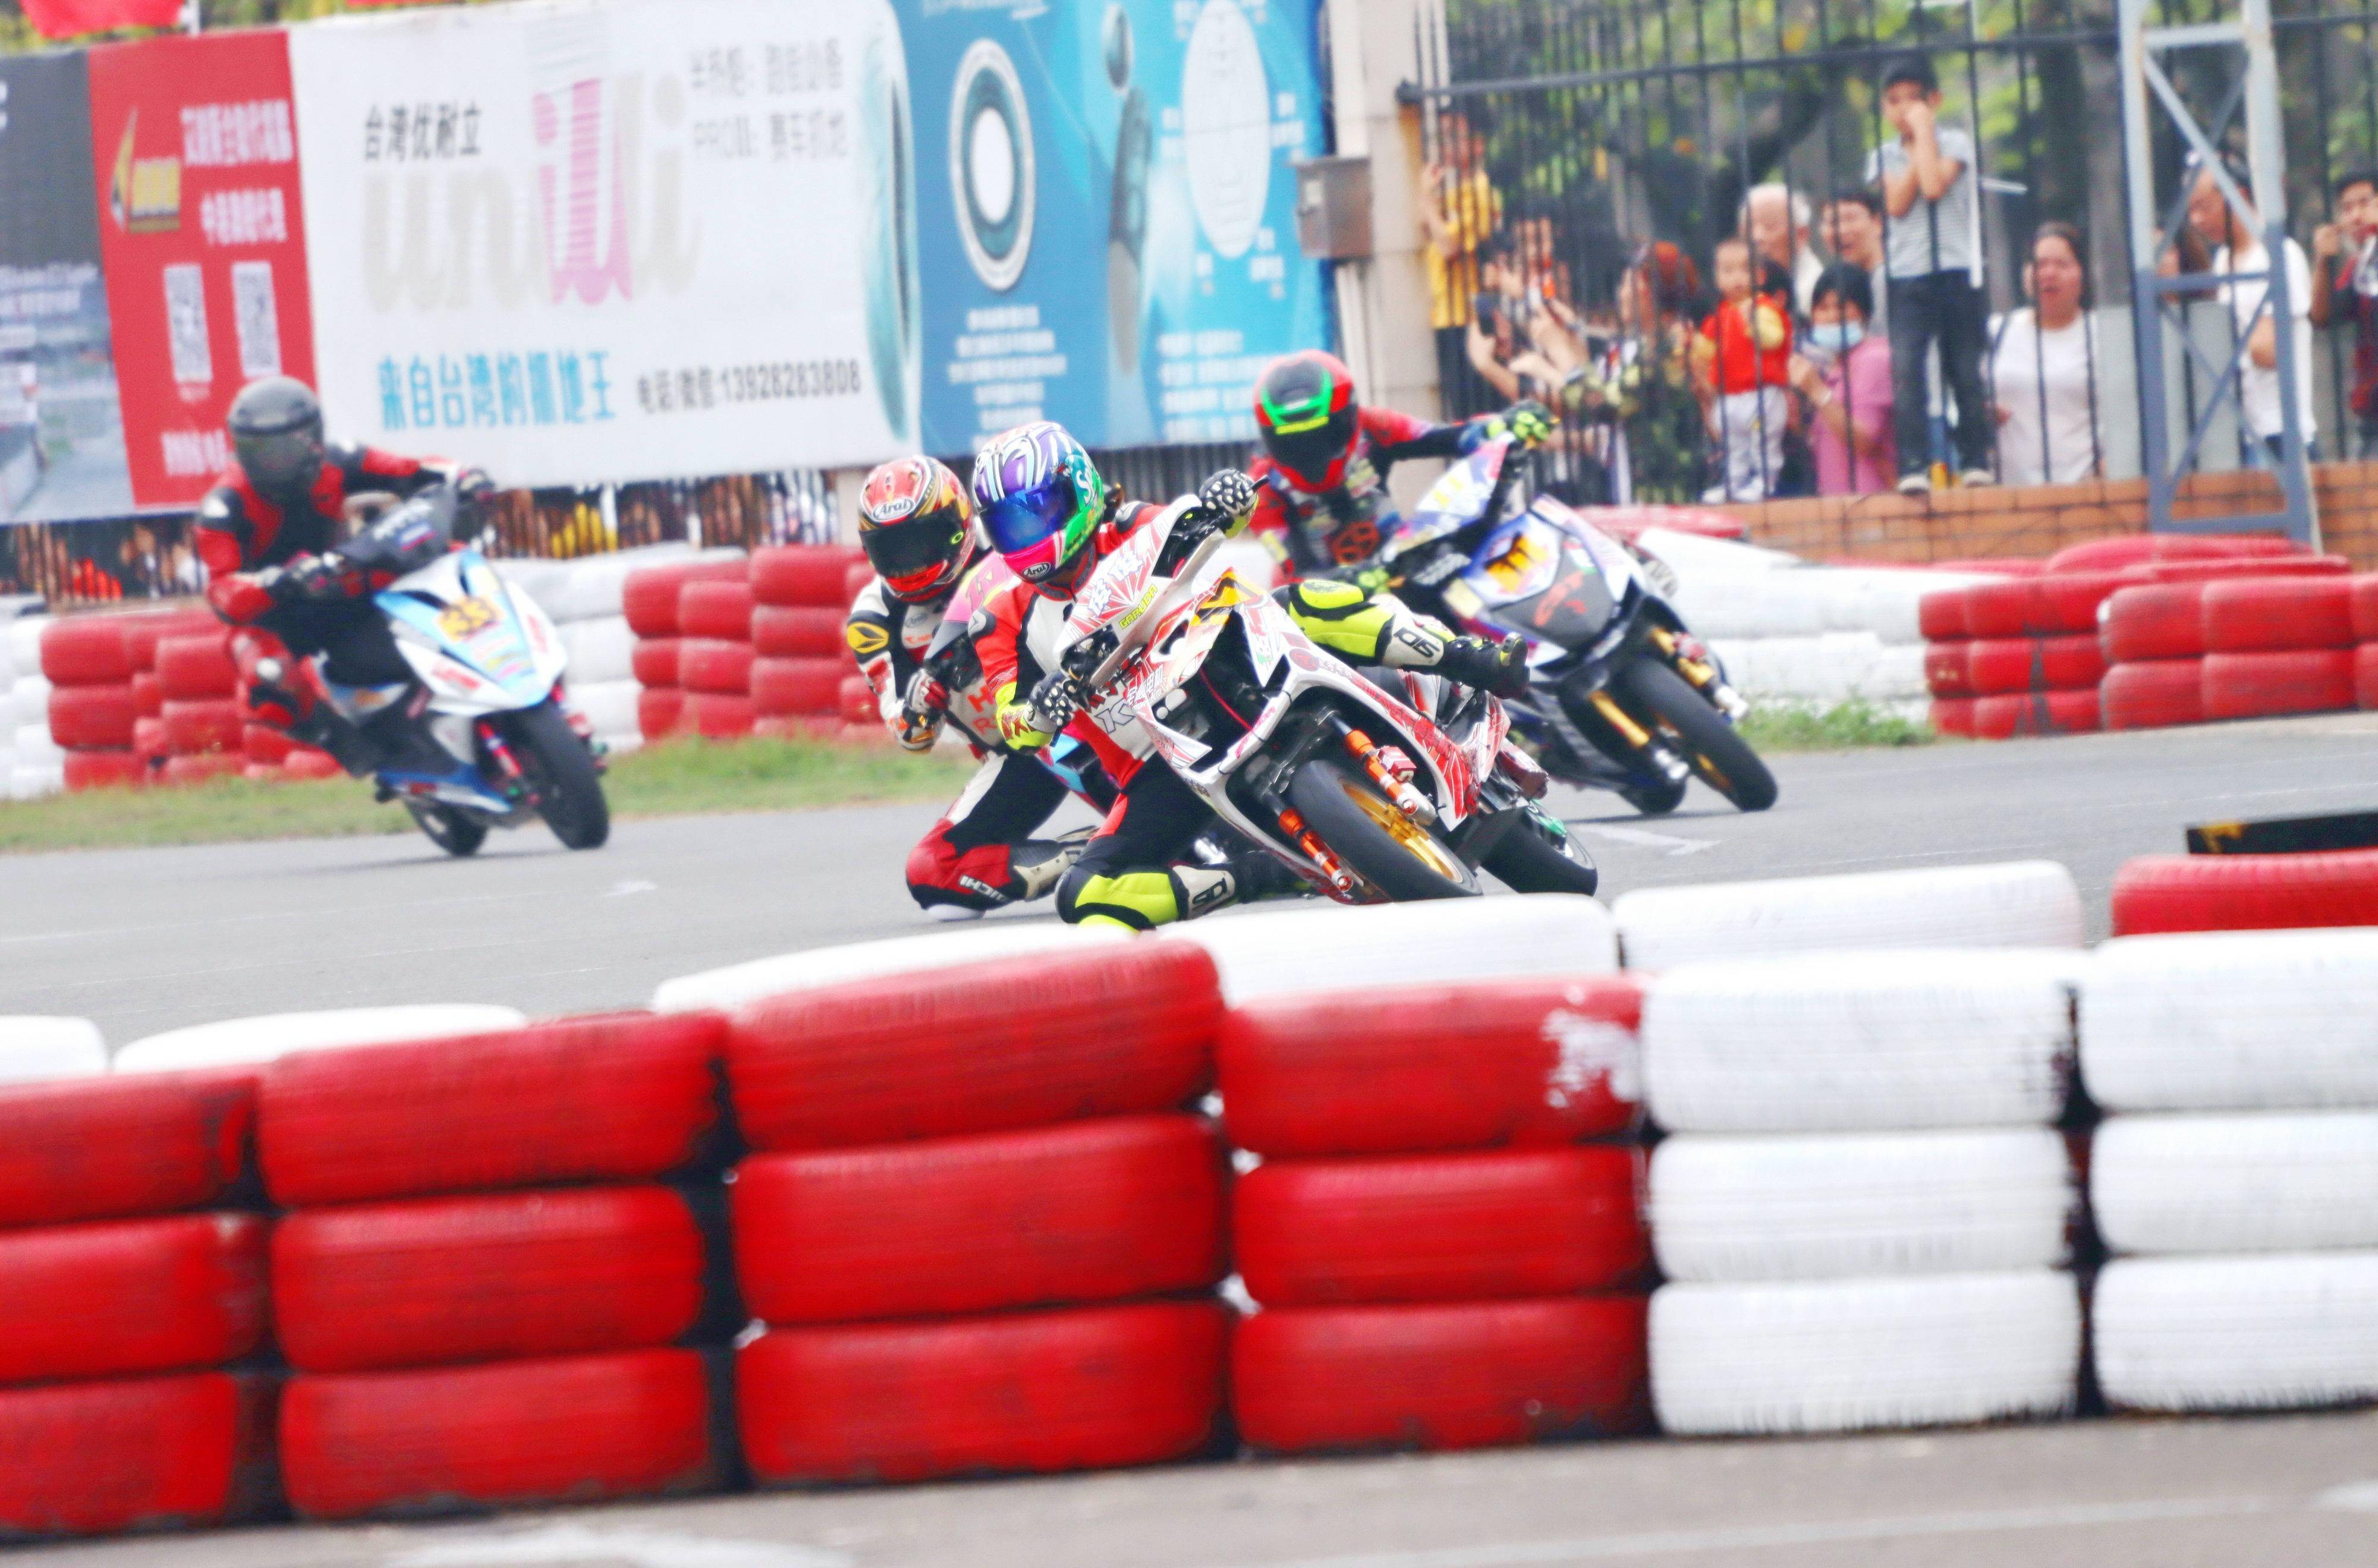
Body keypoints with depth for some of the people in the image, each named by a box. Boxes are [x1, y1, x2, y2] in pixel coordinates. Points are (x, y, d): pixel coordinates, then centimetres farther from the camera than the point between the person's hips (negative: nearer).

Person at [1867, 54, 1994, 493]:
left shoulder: (1954, 143, 2)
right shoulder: (1883, 157, 11)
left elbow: (1934, 185, -15)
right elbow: (1898, 203, -6)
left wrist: (1923, 131, -6)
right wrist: (1917, 145, -4)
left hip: (1955, 273, -1)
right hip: (1905, 277, 2)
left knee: (1966, 373, 3)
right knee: (1904, 371, -13)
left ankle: (1975, 461, 11)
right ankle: (1913, 467, -15)